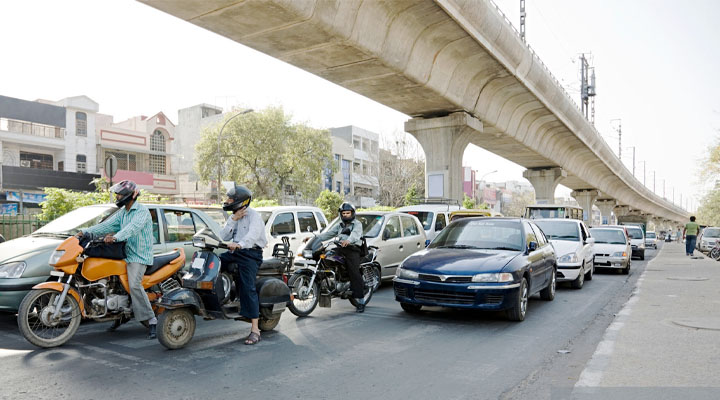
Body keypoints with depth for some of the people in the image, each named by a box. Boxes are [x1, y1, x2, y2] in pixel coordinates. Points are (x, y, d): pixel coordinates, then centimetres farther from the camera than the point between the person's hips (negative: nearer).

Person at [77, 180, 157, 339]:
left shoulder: (142, 211, -11)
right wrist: (86, 232, -4)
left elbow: (133, 227, -28)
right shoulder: (122, 212, 18)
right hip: (125, 253, 9)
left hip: (139, 255, -9)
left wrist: (115, 237, -44)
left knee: (134, 285, -25)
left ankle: (151, 322, -21)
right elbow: (107, 225, 9)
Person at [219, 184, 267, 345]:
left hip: (251, 254, -8)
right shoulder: (233, 217, 19)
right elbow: (224, 237, 7)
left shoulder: (253, 215, -7)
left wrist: (239, 244, -45)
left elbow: (253, 234, -26)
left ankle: (255, 330, -19)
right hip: (235, 252, 9)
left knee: (247, 288, -18)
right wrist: (233, 220, -4)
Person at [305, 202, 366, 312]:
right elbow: (327, 234, 21)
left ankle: (361, 301, -19)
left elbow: (355, 233, -17)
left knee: (355, 274, -18)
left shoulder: (357, 224, 6)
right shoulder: (339, 226, 28)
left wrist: (348, 240, -40)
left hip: (353, 249, -7)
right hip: (341, 249, 7)